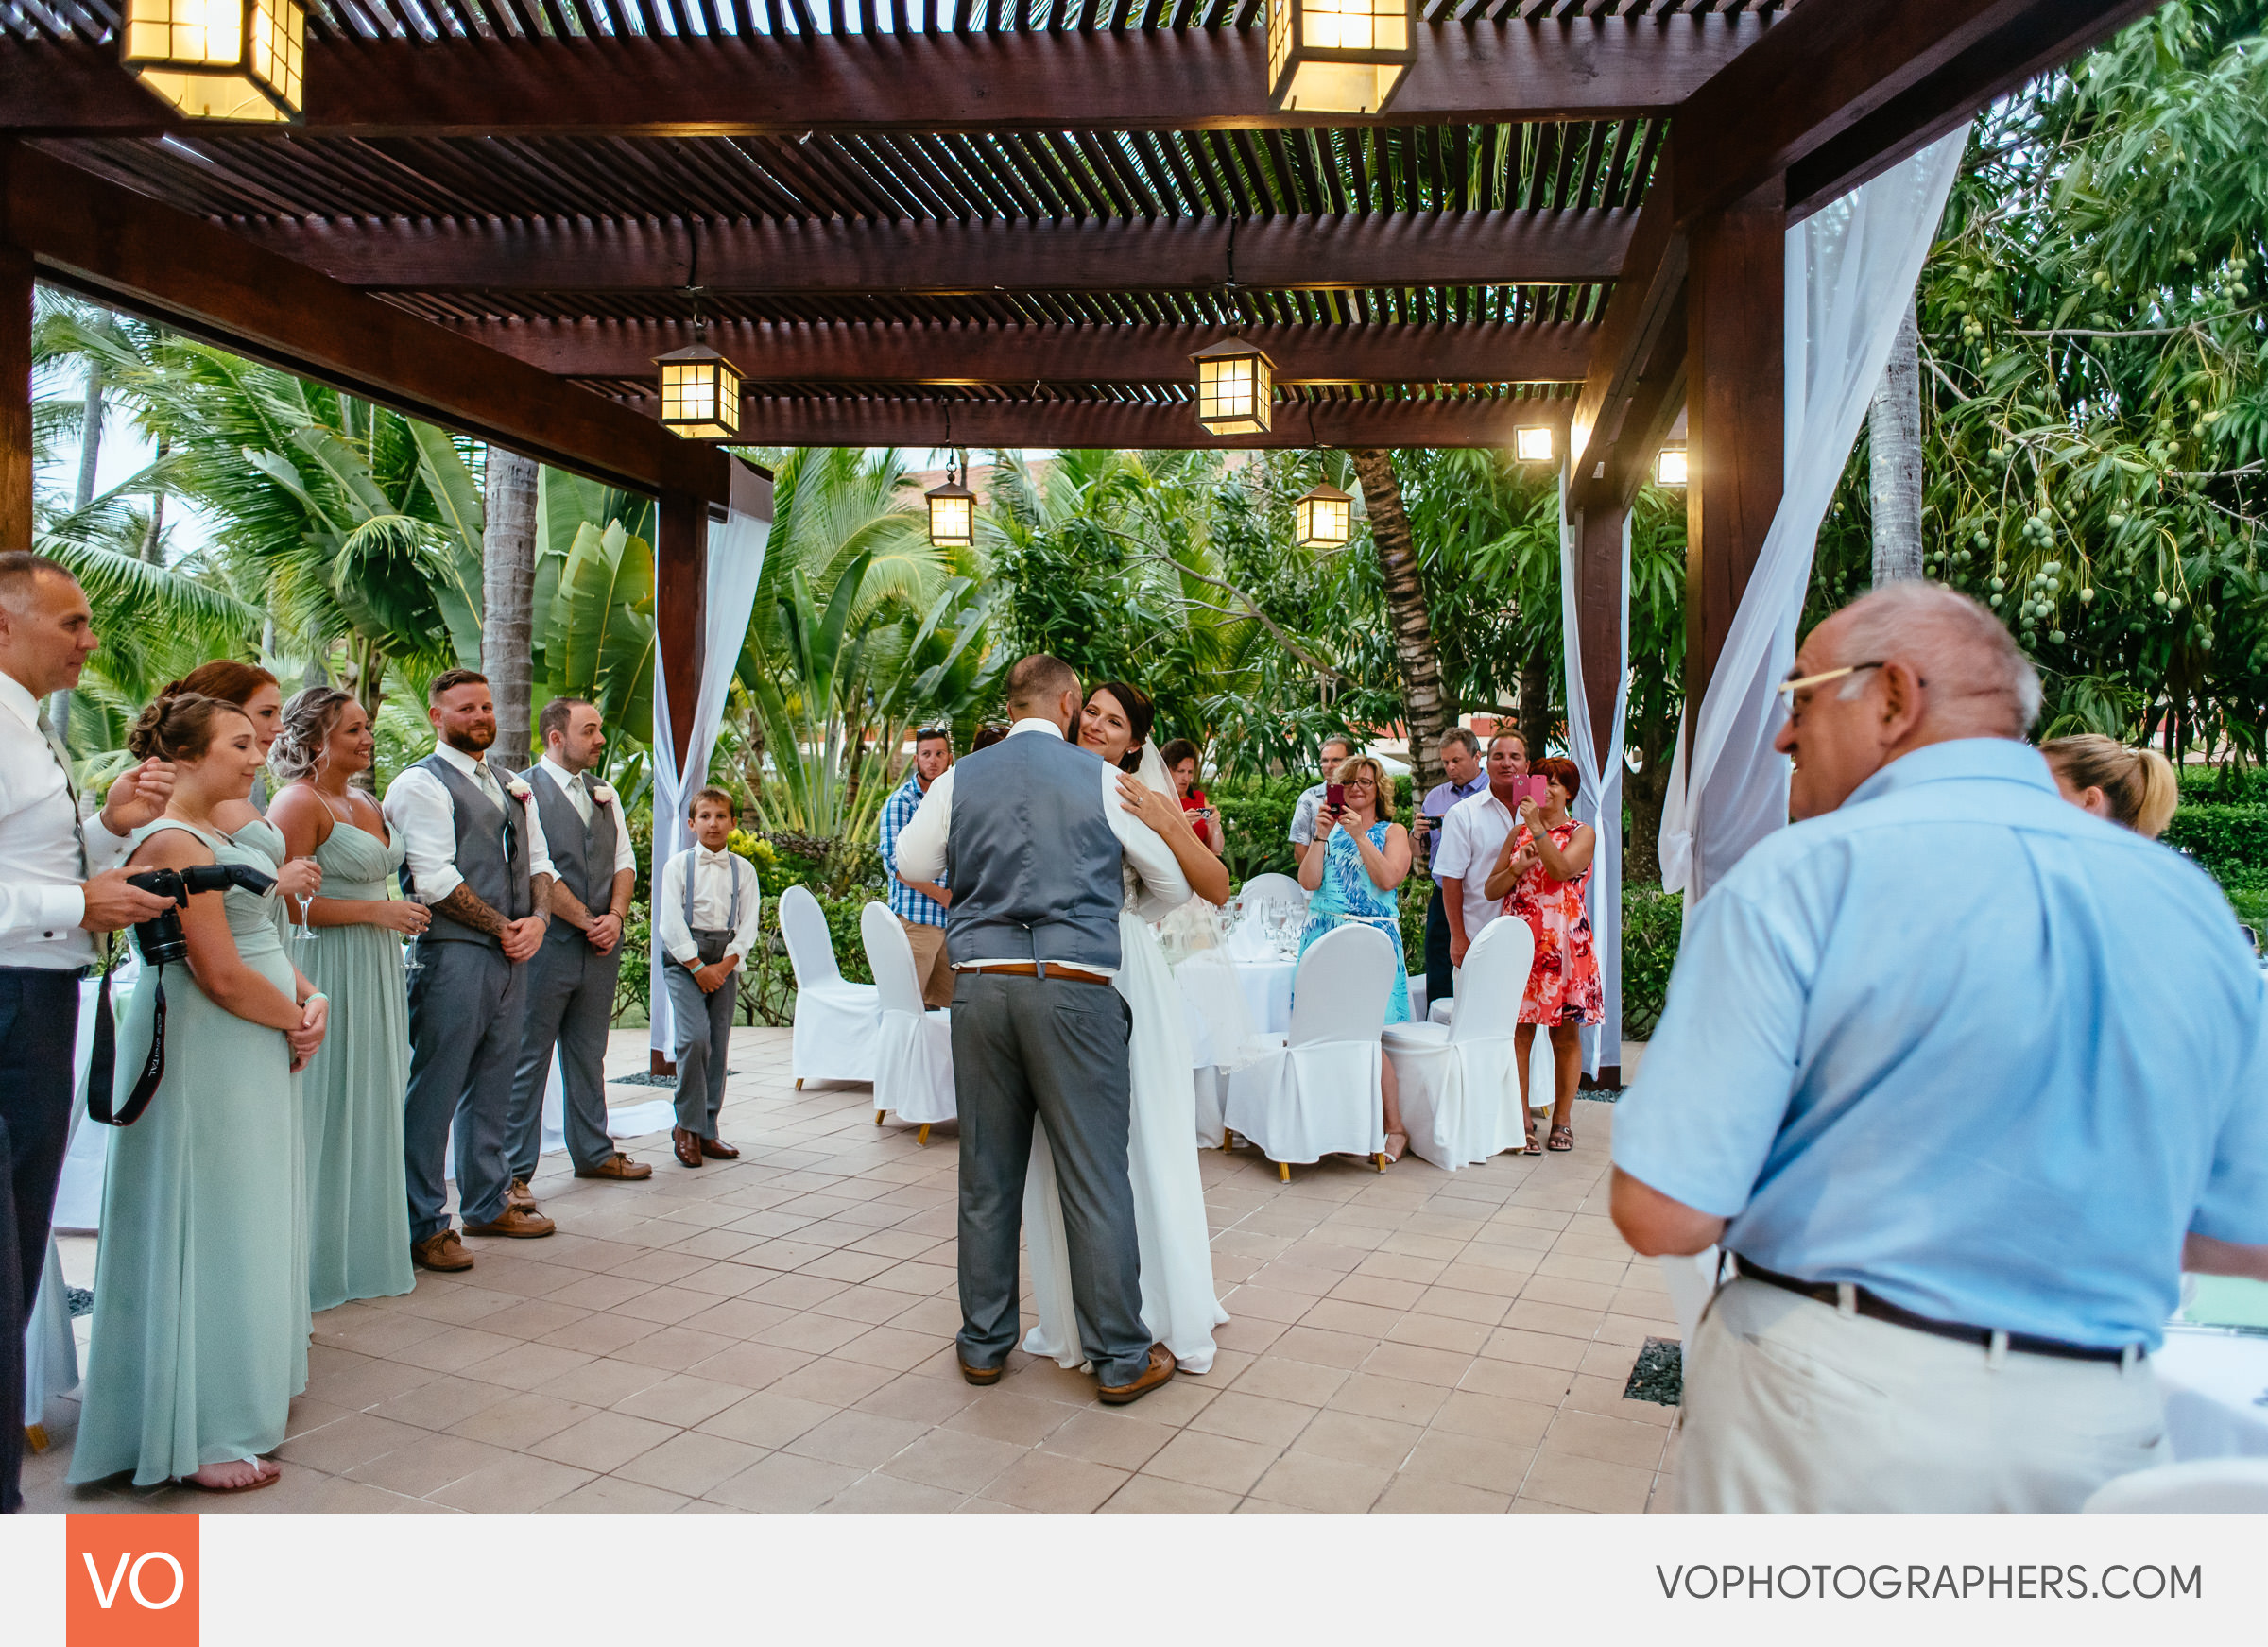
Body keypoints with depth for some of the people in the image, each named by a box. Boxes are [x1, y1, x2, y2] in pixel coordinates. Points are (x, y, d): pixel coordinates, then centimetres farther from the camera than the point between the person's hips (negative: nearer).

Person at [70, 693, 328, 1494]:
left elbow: (260, 941, 16)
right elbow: (223, 976, -22)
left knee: (245, 1231, 19)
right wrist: (296, 1020, -7)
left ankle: (238, 1392, 34)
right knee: (206, 1234, 0)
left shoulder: (218, 835, 13)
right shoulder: (173, 843, -18)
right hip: (205, 1060, -10)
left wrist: (312, 998, -1)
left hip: (250, 1059, 10)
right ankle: (198, 1437, 13)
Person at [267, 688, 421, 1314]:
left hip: (376, 977, 9)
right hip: (326, 975, -9)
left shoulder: (367, 805, 15)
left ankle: (364, 1250, 25)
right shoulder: (299, 802, -11)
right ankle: (316, 1262, 11)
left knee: (370, 1112, 14)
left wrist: (398, 916, 11)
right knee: (322, 1115, -1)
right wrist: (376, 911, -18)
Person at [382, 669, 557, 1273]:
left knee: (493, 1086, 15)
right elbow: (435, 880, -14)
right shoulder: (421, 783, -5)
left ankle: (488, 1203, 26)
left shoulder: (512, 787, 19)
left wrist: (537, 919, -1)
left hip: (511, 954, 8)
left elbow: (538, 860, 18)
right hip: (453, 954, -7)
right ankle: (422, 1225, 7)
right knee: (434, 1093, -3)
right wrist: (504, 928, -9)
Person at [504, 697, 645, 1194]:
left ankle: (594, 1152, 28)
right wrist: (587, 921, -12)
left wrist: (615, 916, -4)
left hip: (601, 947, 7)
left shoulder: (605, 794, 15)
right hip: (546, 945, -7)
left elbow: (625, 860, 12)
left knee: (589, 1055, 17)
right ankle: (514, 1171, 8)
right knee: (527, 1060, 0)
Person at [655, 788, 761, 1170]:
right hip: (684, 959, -3)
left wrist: (724, 965, -10)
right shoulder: (678, 866, 2)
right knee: (695, 1038, -17)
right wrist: (698, 967, -11)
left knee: (719, 1045, 2)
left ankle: (707, 1131, 11)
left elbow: (748, 924, 3)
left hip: (725, 961, 3)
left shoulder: (743, 870, 8)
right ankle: (687, 1127, -2)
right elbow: (670, 924, -4)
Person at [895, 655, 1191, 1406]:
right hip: (1074, 985, -3)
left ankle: (984, 1344, 26)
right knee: (1095, 1176, 4)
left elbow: (911, 862, 21)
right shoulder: (1101, 780, 1)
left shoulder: (960, 779, 7)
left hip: (980, 984, 3)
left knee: (987, 1175, 13)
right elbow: (1172, 884, 10)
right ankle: (1120, 1357, 13)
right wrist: (1124, 920, 29)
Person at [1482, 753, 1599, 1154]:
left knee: (1566, 1032, 3)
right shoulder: (1518, 833, 15)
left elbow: (1562, 870, -15)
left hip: (1564, 942, -2)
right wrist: (1517, 868, -6)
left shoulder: (1583, 833, 5)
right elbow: (1491, 889, 11)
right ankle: (1522, 1120, 5)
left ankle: (1562, 1121, 14)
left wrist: (1538, 828, -19)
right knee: (1518, 1030, -2)